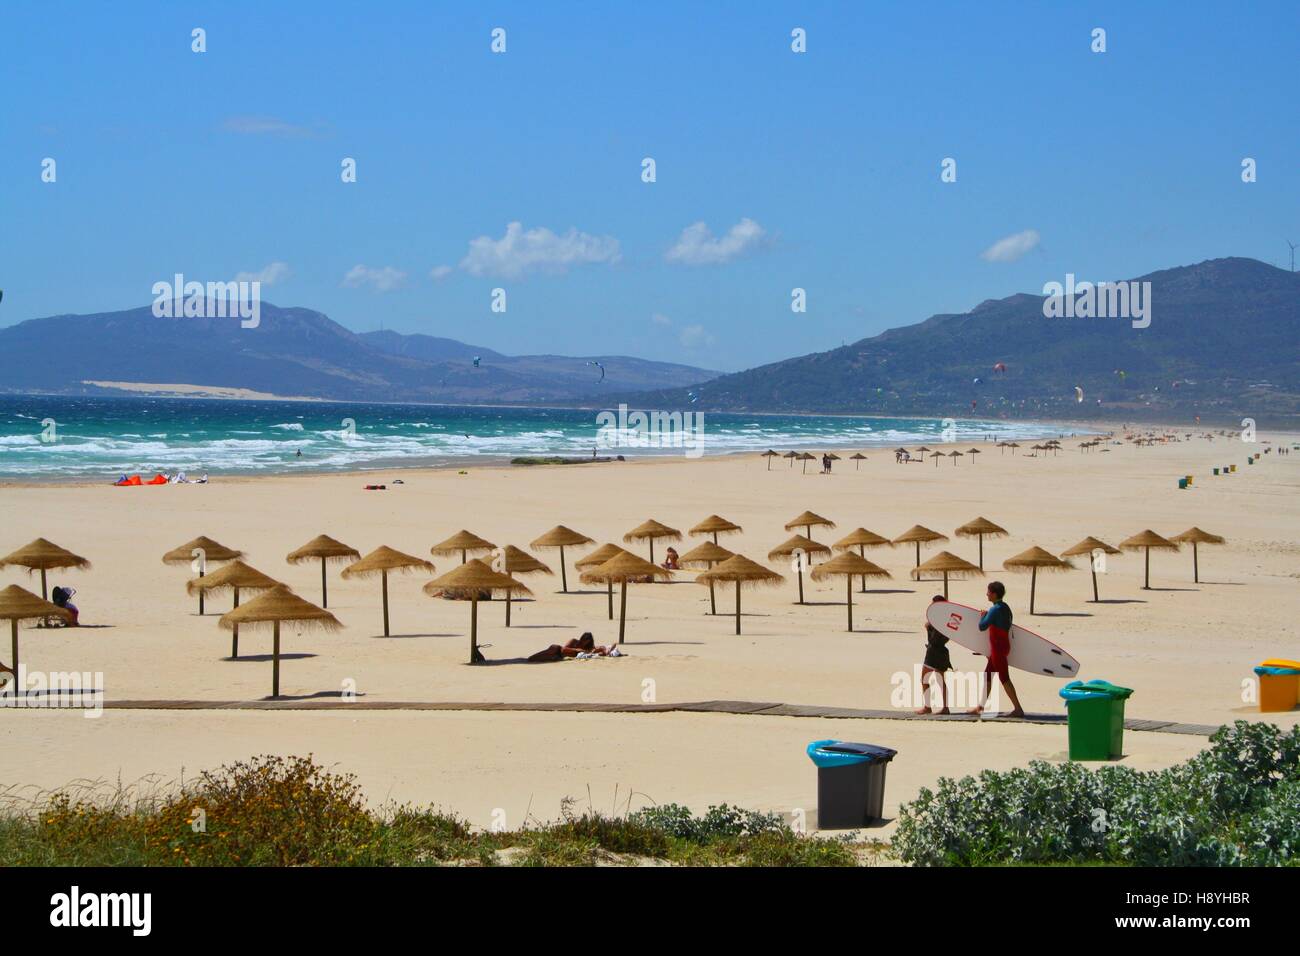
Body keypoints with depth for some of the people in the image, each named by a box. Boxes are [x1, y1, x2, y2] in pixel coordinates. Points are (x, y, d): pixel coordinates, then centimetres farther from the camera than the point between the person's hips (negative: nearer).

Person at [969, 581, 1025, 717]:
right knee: (987, 676, 18)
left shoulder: (995, 610, -19)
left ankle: (1018, 709, -8)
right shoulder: (1005, 607, 9)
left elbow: (982, 626, -19)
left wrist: (984, 615, -1)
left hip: (998, 647, -10)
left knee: (1004, 678, -7)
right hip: (1004, 643, 10)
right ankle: (981, 707, 28)